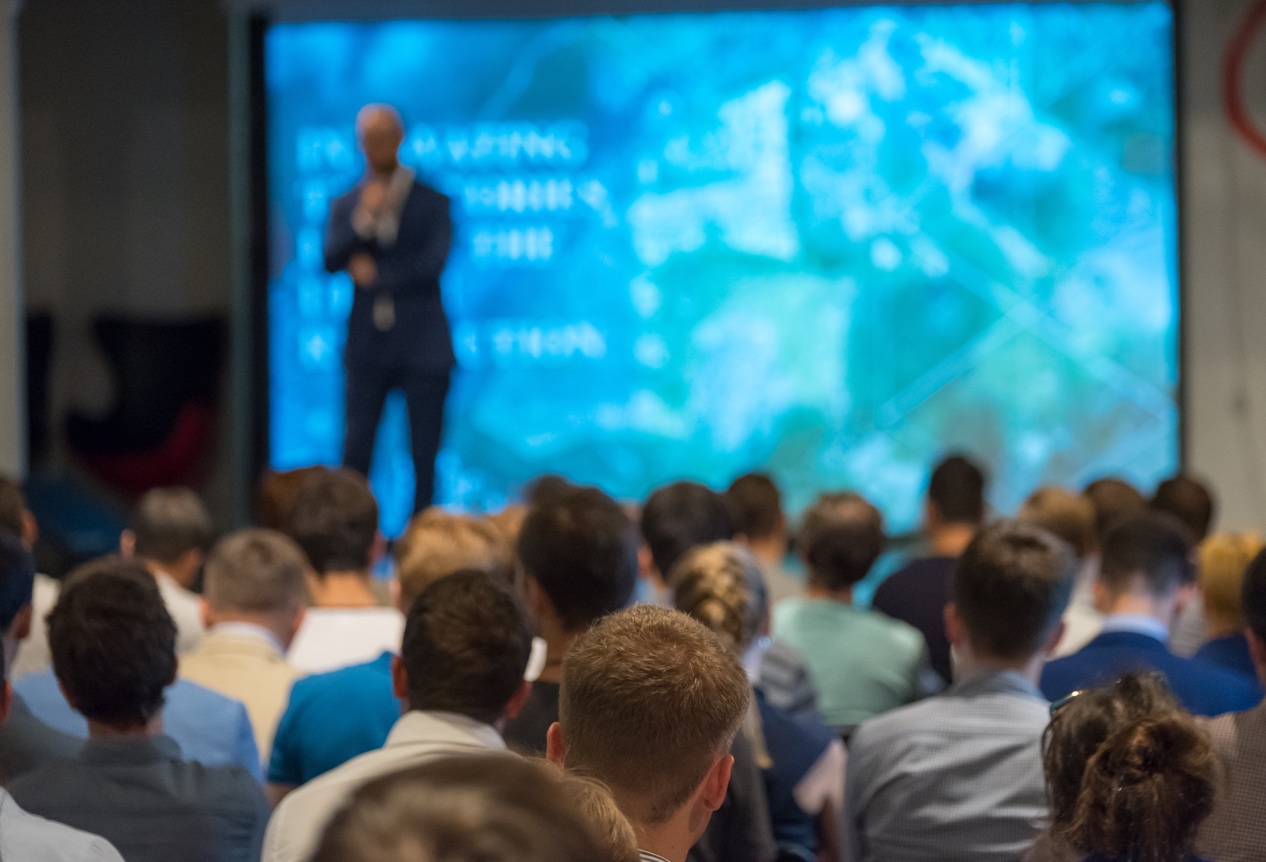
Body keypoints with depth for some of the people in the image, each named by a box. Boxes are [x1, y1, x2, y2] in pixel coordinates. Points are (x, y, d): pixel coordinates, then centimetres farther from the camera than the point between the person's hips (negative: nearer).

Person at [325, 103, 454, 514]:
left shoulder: (432, 201, 4)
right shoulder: (346, 206, 11)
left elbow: (432, 264, -7)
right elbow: (331, 260, -4)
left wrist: (376, 275, -5)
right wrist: (364, 219, -18)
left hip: (422, 345, -1)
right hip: (368, 345, 1)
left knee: (424, 457, 1)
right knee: (356, 450, -5)